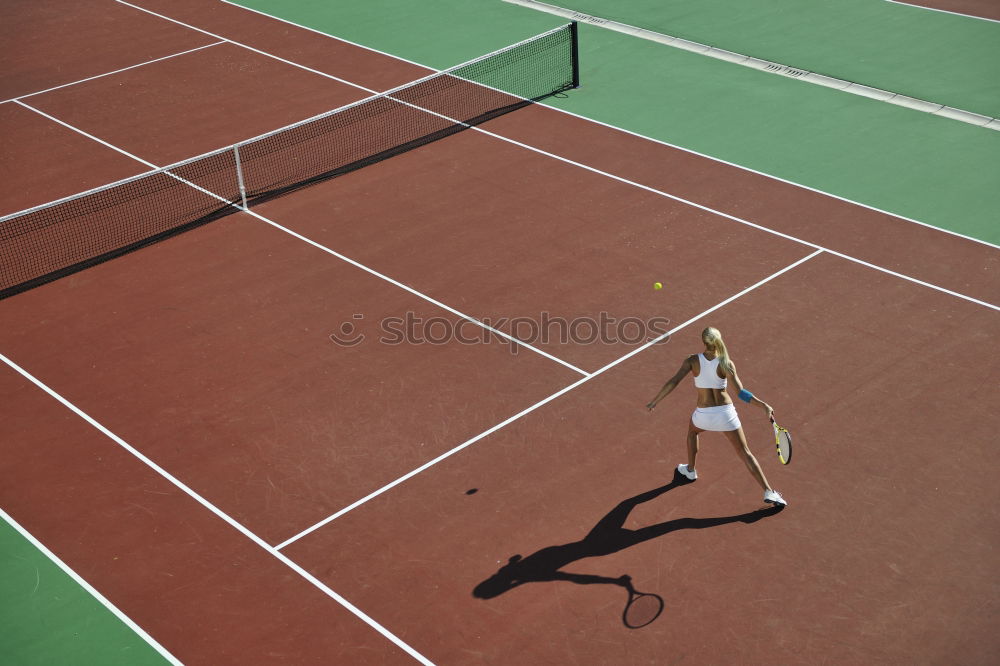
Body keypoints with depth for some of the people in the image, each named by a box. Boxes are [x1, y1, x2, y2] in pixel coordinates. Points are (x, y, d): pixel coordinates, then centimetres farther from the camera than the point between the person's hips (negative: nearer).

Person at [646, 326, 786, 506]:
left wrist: (654, 402, -7)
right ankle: (768, 492, 1)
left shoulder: (692, 361, -8)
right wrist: (764, 405, -12)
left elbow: (673, 382, -16)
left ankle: (690, 470, 49)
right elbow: (741, 392, -17)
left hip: (703, 415, 1)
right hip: (726, 413, -1)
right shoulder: (726, 363, -10)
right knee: (745, 453, 7)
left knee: (692, 431, 38)